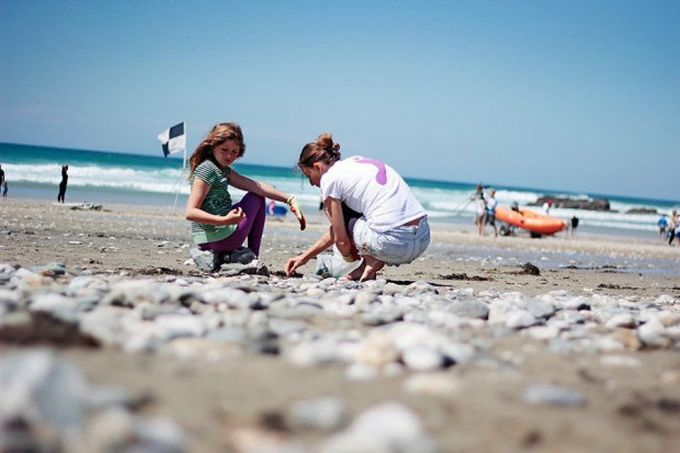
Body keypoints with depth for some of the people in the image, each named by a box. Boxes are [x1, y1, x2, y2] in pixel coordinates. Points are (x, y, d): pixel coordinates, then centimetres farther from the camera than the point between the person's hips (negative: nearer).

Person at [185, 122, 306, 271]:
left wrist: (289, 199, -2)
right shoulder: (207, 169, -14)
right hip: (220, 236, -8)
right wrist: (225, 220, -33)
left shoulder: (224, 170, 14)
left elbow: (256, 186, 6)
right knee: (256, 198, 8)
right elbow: (190, 213, -22)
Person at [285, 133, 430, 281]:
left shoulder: (329, 179, -2)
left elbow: (341, 239, 1)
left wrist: (349, 257, 23)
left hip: (395, 244, -8)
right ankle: (375, 260, 11)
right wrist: (305, 256, 35)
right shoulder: (355, 161, 23)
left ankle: (372, 261, 4)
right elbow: (338, 228, 30)